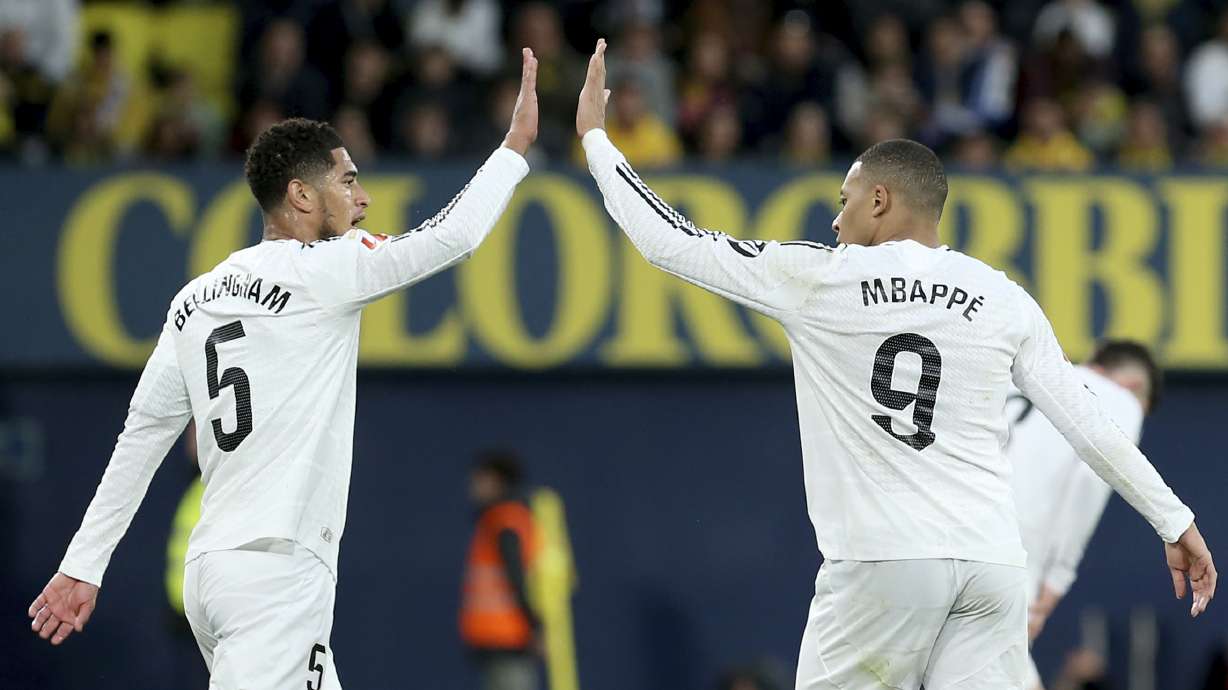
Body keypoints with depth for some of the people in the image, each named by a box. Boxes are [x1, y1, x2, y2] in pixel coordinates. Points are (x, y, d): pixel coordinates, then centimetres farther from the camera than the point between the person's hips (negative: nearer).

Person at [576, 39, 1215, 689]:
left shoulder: (818, 276, 2)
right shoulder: (1004, 299, 11)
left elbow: (669, 241, 8)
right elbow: (1089, 426, 10)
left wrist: (594, 135, 20)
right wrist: (1175, 522, 18)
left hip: (882, 561, -3)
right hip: (991, 562, 3)